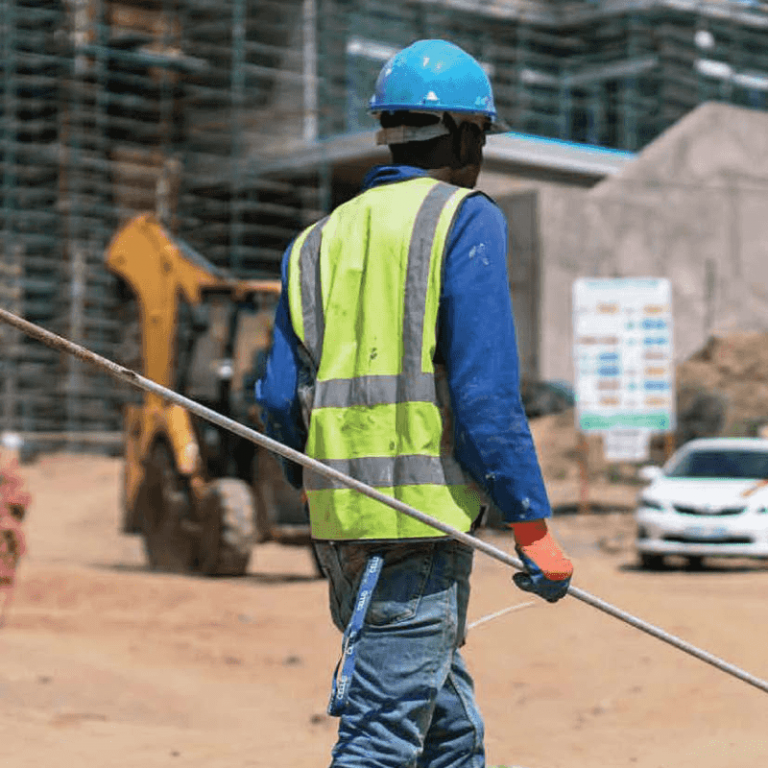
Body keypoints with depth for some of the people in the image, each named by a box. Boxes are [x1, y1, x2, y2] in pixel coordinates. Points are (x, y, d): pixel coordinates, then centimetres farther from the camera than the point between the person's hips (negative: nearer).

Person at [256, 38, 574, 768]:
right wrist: (531, 523, -9)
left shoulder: (321, 239, 16)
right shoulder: (465, 221, -2)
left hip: (341, 522, 7)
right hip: (420, 514, -7)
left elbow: (280, 400, 12)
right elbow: (485, 387, -12)